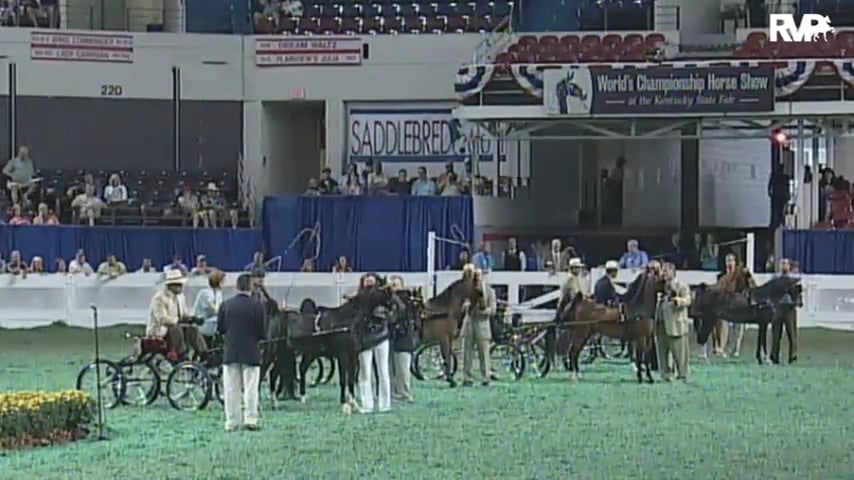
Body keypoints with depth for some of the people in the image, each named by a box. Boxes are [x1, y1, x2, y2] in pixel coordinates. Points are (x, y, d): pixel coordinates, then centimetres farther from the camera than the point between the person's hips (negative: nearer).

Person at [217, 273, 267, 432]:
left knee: (231, 389, 7)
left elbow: (219, 329, 3)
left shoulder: (226, 305, -3)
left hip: (230, 352, 2)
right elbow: (263, 333, -8)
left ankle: (231, 423, 7)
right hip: (251, 353, -2)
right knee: (250, 388, 4)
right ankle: (250, 420, -3)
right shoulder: (257, 306, -9)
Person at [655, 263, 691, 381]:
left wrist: (677, 300, -35)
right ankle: (666, 374, 15)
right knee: (663, 351, 8)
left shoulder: (681, 286, -2)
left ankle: (682, 374, 4)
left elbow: (687, 301, -17)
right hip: (661, 323, 7)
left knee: (678, 351, -3)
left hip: (676, 324, -7)